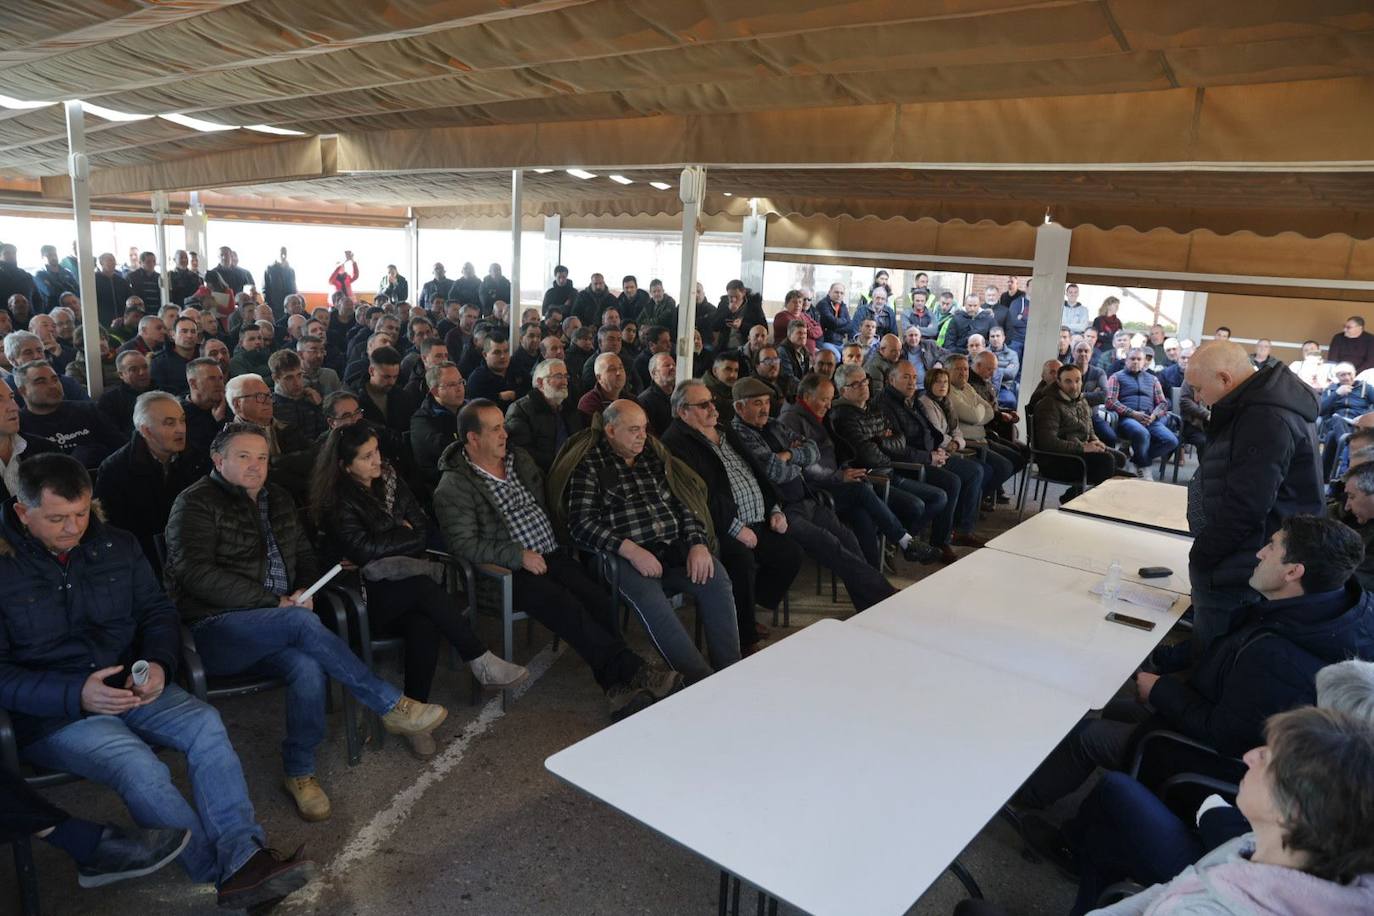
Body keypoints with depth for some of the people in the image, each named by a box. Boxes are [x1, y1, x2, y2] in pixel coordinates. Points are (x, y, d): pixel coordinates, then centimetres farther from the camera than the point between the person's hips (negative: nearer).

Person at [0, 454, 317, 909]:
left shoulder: (117, 545, 5)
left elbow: (157, 611, 12)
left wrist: (159, 664, -9)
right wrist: (76, 695, -24)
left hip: (132, 686, 4)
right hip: (51, 713, -4)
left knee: (205, 723, -24)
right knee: (140, 766, -30)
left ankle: (243, 858, -29)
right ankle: (224, 869, -20)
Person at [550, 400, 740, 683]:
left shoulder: (655, 455, 17)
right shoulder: (588, 465, 1)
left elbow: (683, 502, 16)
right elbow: (582, 523, -8)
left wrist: (698, 544, -3)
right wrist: (632, 551, -19)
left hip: (673, 548, 5)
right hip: (622, 554, -5)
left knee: (716, 577, -21)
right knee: (647, 591, -34)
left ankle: (729, 669, -16)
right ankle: (699, 678, -29)